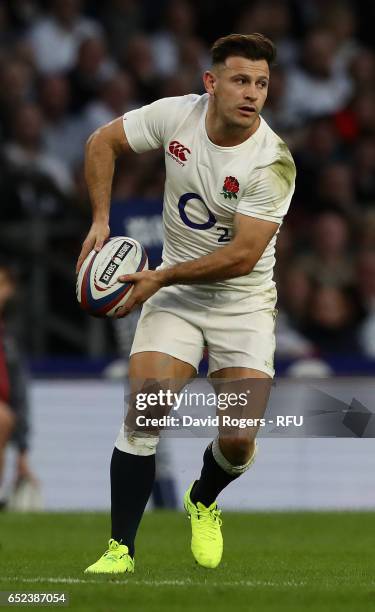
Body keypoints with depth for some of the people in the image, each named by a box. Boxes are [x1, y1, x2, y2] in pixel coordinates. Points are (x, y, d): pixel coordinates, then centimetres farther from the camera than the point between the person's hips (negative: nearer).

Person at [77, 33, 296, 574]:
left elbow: (243, 255, -23)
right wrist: (100, 221, -3)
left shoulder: (273, 163, -21)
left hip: (244, 302, -2)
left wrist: (161, 277, -22)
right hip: (174, 292, 2)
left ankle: (203, 503, 26)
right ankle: (120, 550, -8)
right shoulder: (177, 115, -10)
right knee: (143, 413, -18)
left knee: (238, 440, -11)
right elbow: (103, 142, 6)